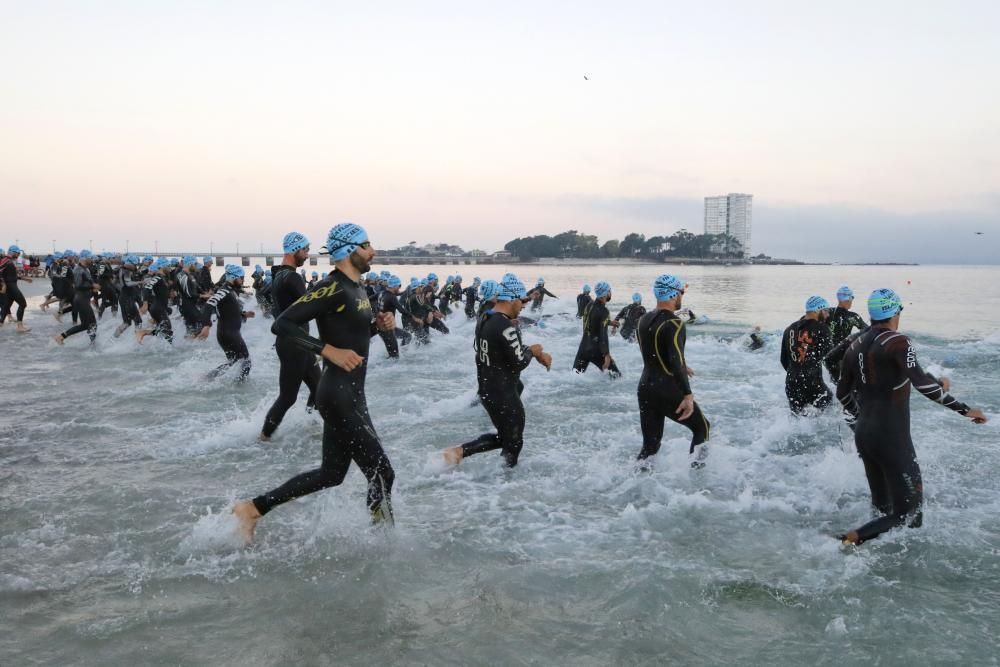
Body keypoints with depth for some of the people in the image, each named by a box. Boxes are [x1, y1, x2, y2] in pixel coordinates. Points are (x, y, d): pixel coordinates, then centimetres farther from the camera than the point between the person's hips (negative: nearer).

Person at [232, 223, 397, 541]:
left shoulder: (356, 288, 13)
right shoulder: (333, 288, -16)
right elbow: (282, 324, -21)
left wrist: (377, 325, 5)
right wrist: (329, 351, -26)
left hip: (350, 395, 10)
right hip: (339, 397, -10)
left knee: (331, 474, 18)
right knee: (382, 473, -3)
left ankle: (253, 508, 25)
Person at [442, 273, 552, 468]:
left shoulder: (484, 321, 6)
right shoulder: (506, 327, -24)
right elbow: (519, 362, -20)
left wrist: (538, 355, 7)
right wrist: (532, 351, -1)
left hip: (487, 390, 9)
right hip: (504, 395, -9)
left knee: (503, 436, 23)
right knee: (513, 443, 8)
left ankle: (459, 451, 15)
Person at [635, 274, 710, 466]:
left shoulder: (643, 320, 8)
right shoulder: (674, 324, -16)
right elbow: (676, 361, -25)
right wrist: (688, 395, -24)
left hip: (645, 389, 7)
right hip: (669, 392, -7)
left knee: (650, 445, 13)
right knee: (702, 428, 15)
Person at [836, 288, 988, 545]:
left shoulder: (855, 345, 9)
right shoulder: (898, 342, -12)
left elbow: (842, 393, 16)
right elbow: (920, 381, -27)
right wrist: (962, 409, -17)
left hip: (863, 435, 8)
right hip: (892, 439, -8)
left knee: (882, 505, 20)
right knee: (908, 515, -4)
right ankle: (850, 540, -18)